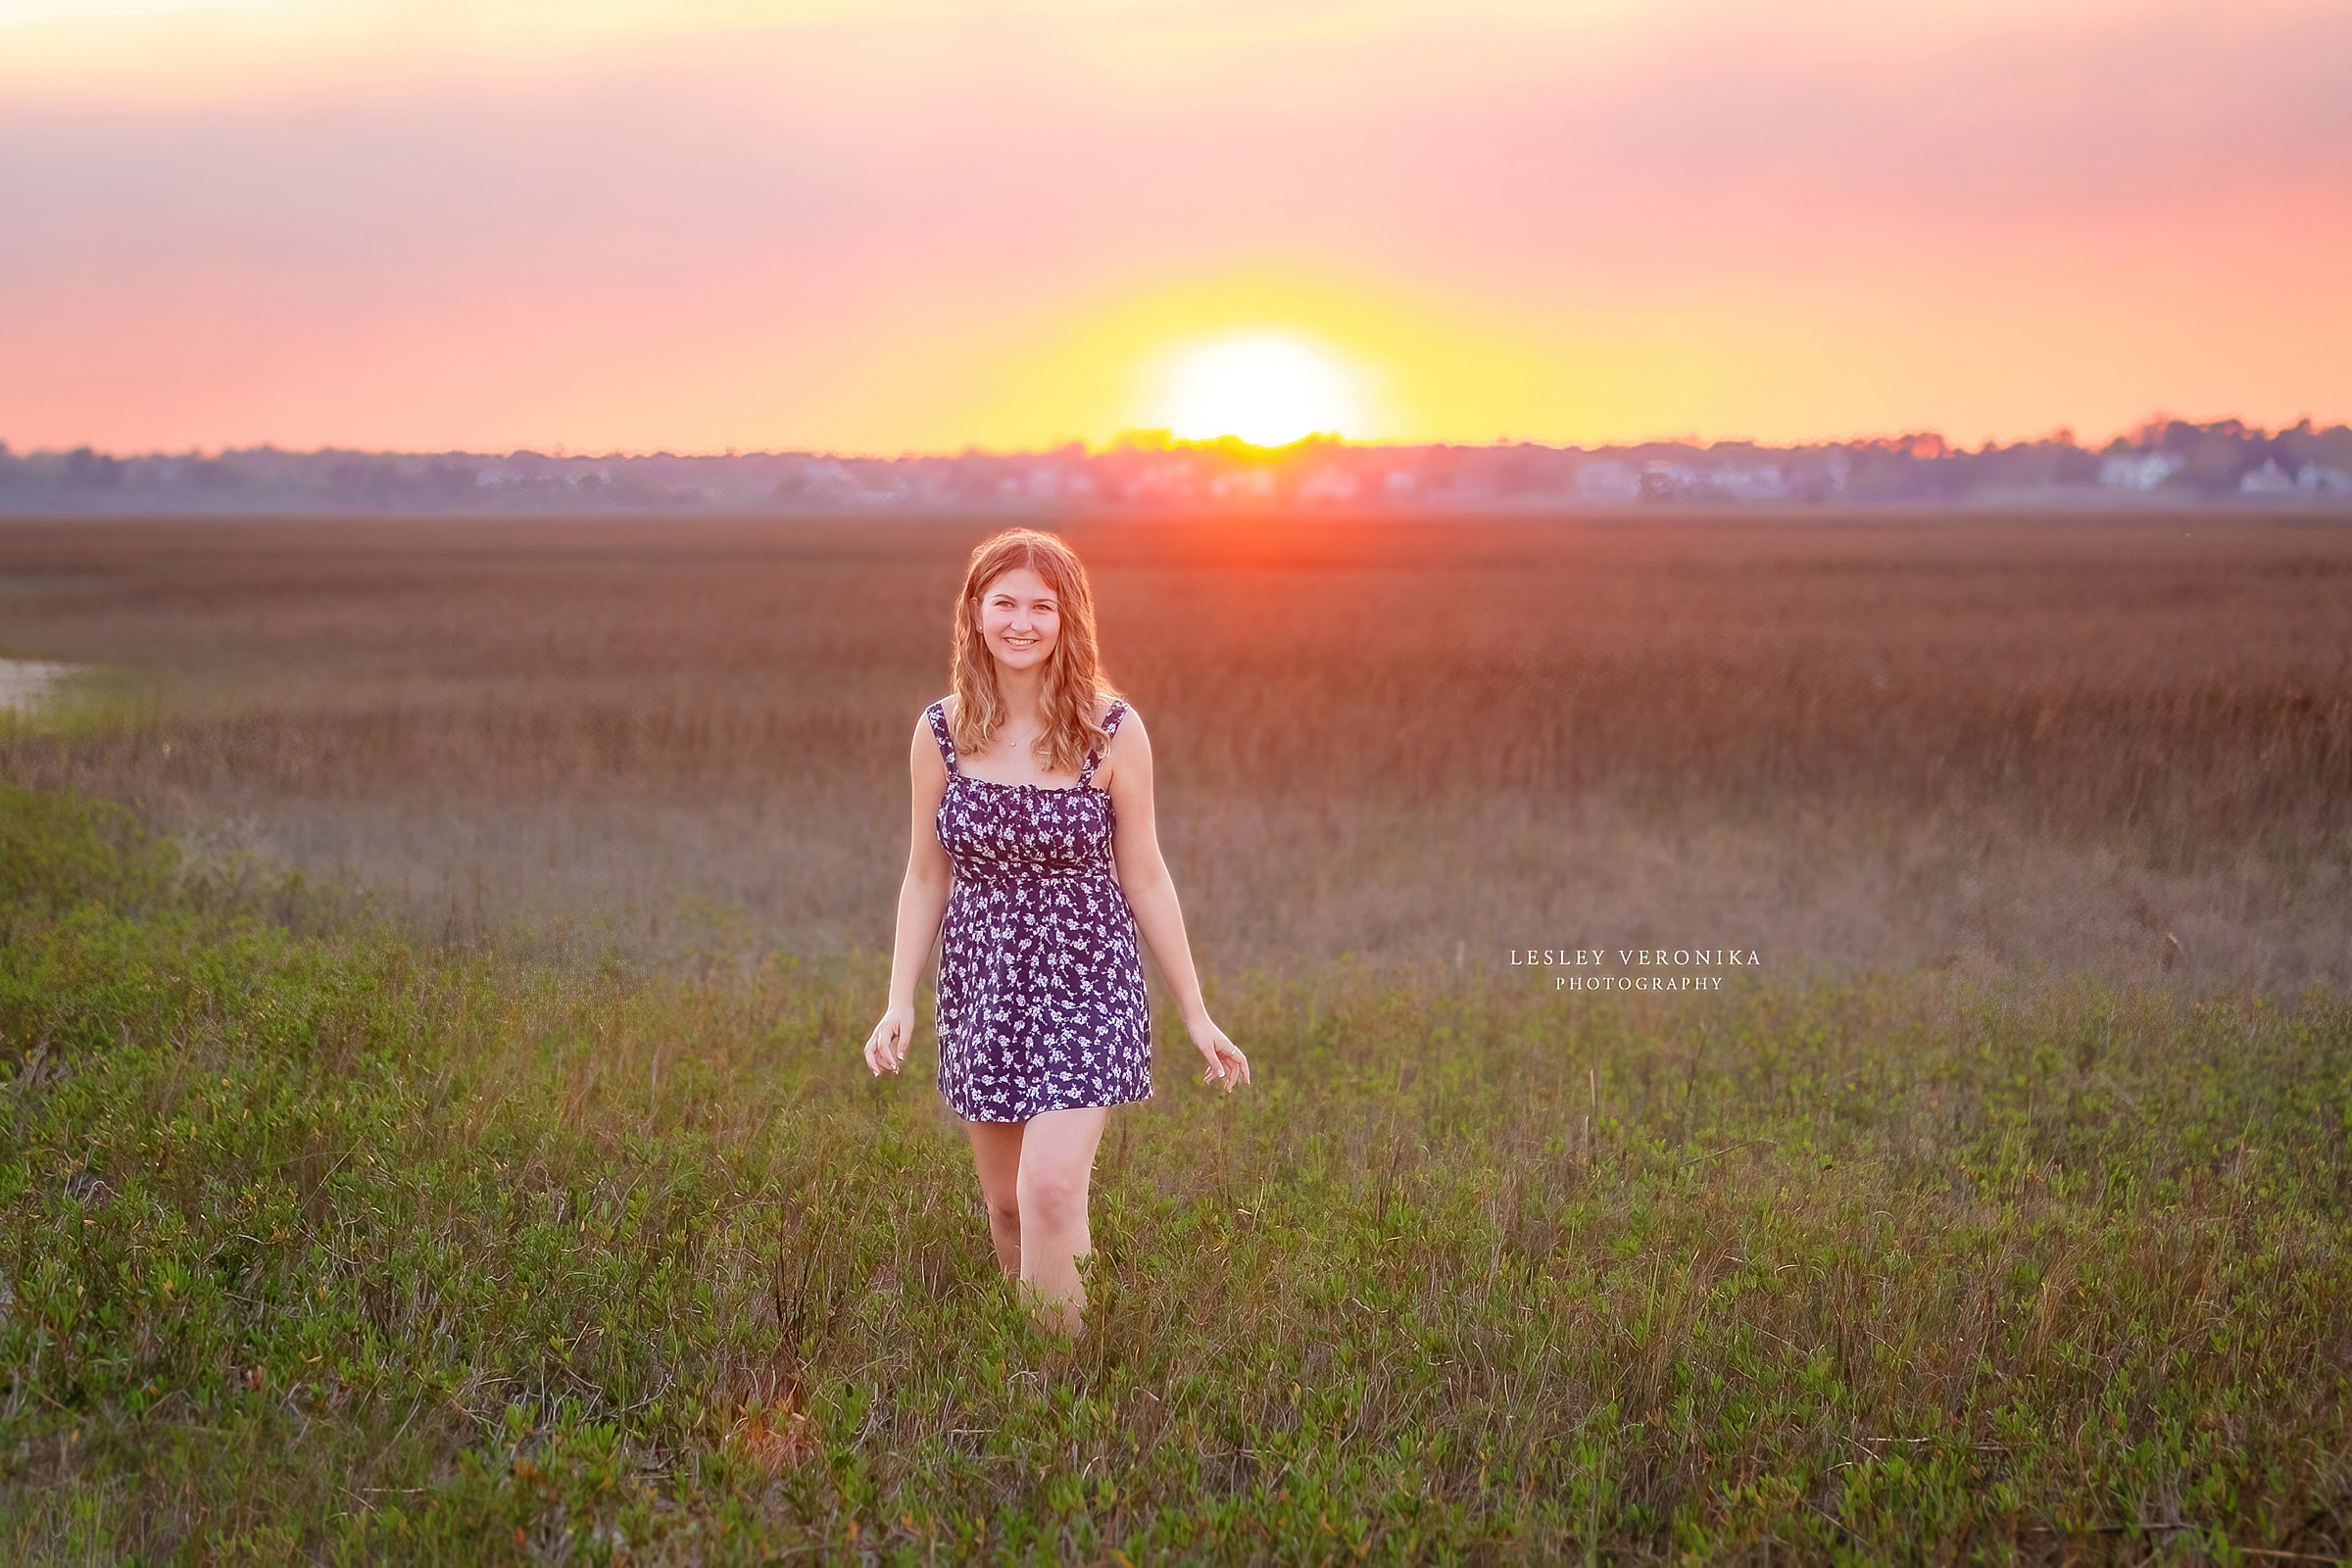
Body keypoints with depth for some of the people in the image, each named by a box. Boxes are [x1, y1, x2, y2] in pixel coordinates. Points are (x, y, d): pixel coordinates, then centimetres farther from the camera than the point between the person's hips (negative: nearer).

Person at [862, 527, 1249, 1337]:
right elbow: (926, 877, 7)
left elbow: (1144, 879, 0)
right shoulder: (942, 732, 0)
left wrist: (1197, 1014, 2)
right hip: (981, 983, 3)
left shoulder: (1112, 730, -7)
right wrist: (900, 1002, -1)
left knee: (1052, 1188, -17)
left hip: (1084, 977, -3)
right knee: (1006, 1203, 11)